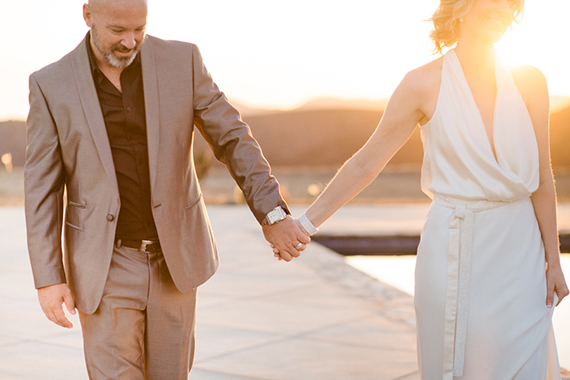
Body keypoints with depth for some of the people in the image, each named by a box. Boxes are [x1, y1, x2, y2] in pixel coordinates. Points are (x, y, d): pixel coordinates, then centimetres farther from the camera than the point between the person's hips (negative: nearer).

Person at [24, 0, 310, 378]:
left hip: (172, 255, 2)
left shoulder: (180, 60, -7)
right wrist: (48, 278, -11)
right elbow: (43, 188, -7)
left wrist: (273, 214, -12)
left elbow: (232, 137, -4)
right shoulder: (52, 85, -9)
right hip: (107, 264, -2)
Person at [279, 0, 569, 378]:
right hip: (455, 251, -3)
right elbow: (365, 164, 0)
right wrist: (307, 221, -2)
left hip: (521, 249, 3)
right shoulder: (425, 84, -5)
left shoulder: (529, 82, 3)